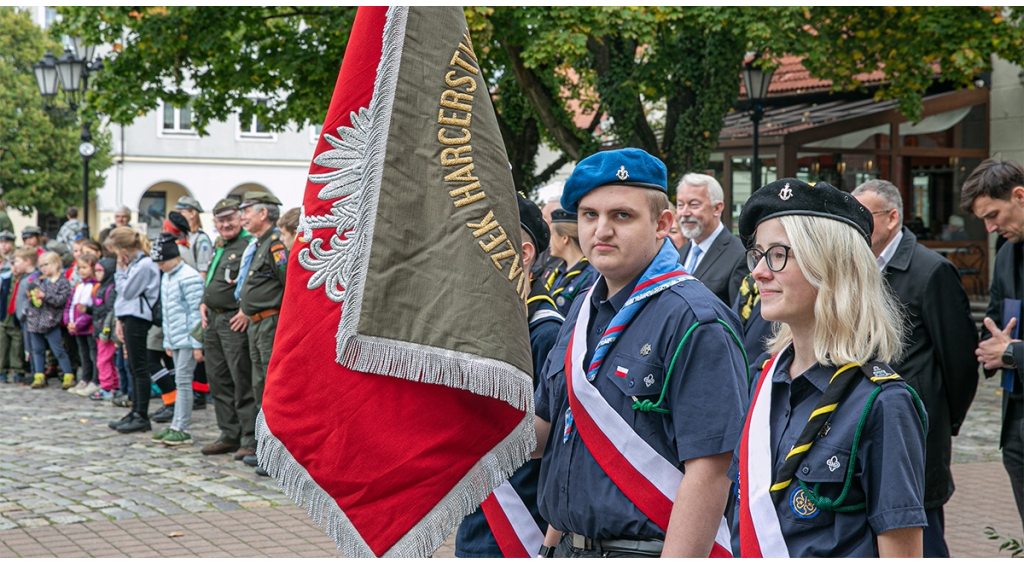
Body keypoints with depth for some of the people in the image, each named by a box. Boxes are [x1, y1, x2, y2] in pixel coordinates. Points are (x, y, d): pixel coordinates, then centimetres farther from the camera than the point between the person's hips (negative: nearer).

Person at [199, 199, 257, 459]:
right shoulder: (217, 247, 18)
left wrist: (248, 311, -22)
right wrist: (203, 303, 13)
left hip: (235, 322, -9)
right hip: (212, 320, 9)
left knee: (242, 383, -8)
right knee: (218, 381, 13)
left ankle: (251, 440, -3)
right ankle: (229, 435, 22)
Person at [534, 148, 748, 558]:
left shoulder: (694, 321, -15)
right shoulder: (583, 310, 9)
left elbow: (708, 472, -21)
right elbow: (544, 429, 15)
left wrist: (675, 558, -25)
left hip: (649, 549, -7)